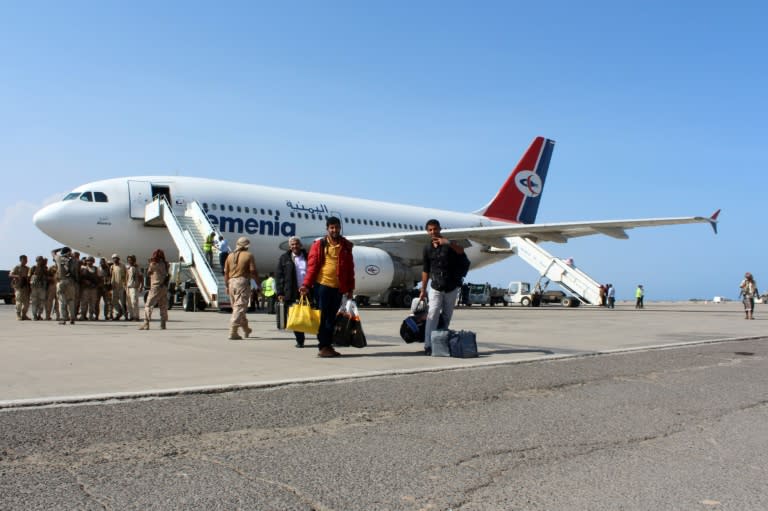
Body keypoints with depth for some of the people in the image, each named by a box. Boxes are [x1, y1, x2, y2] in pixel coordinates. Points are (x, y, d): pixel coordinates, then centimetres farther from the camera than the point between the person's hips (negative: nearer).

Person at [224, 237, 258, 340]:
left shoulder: (230, 255, 11)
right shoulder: (248, 255, -3)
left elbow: (226, 272, 10)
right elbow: (253, 271, -9)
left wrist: (227, 286, 17)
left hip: (232, 282, 6)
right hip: (243, 282, -6)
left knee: (236, 307, 16)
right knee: (239, 308, -5)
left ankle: (246, 329, 30)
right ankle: (233, 332, -12)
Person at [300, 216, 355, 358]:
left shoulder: (346, 246, 11)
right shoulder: (319, 245, 2)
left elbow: (350, 268, 13)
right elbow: (312, 265, -2)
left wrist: (350, 288, 10)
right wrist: (306, 285, -10)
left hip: (338, 287, 4)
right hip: (322, 284, -4)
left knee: (332, 318, 9)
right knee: (323, 317, -1)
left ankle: (328, 345, 17)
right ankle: (323, 347, 4)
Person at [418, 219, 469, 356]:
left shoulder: (448, 244, -2)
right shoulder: (427, 249, 6)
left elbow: (460, 250, -26)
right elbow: (425, 271, 10)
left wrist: (449, 243, -44)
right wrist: (423, 290, 9)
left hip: (451, 287, 0)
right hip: (435, 287, 0)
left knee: (446, 316, 7)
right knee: (433, 314, -13)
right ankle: (428, 345, -18)